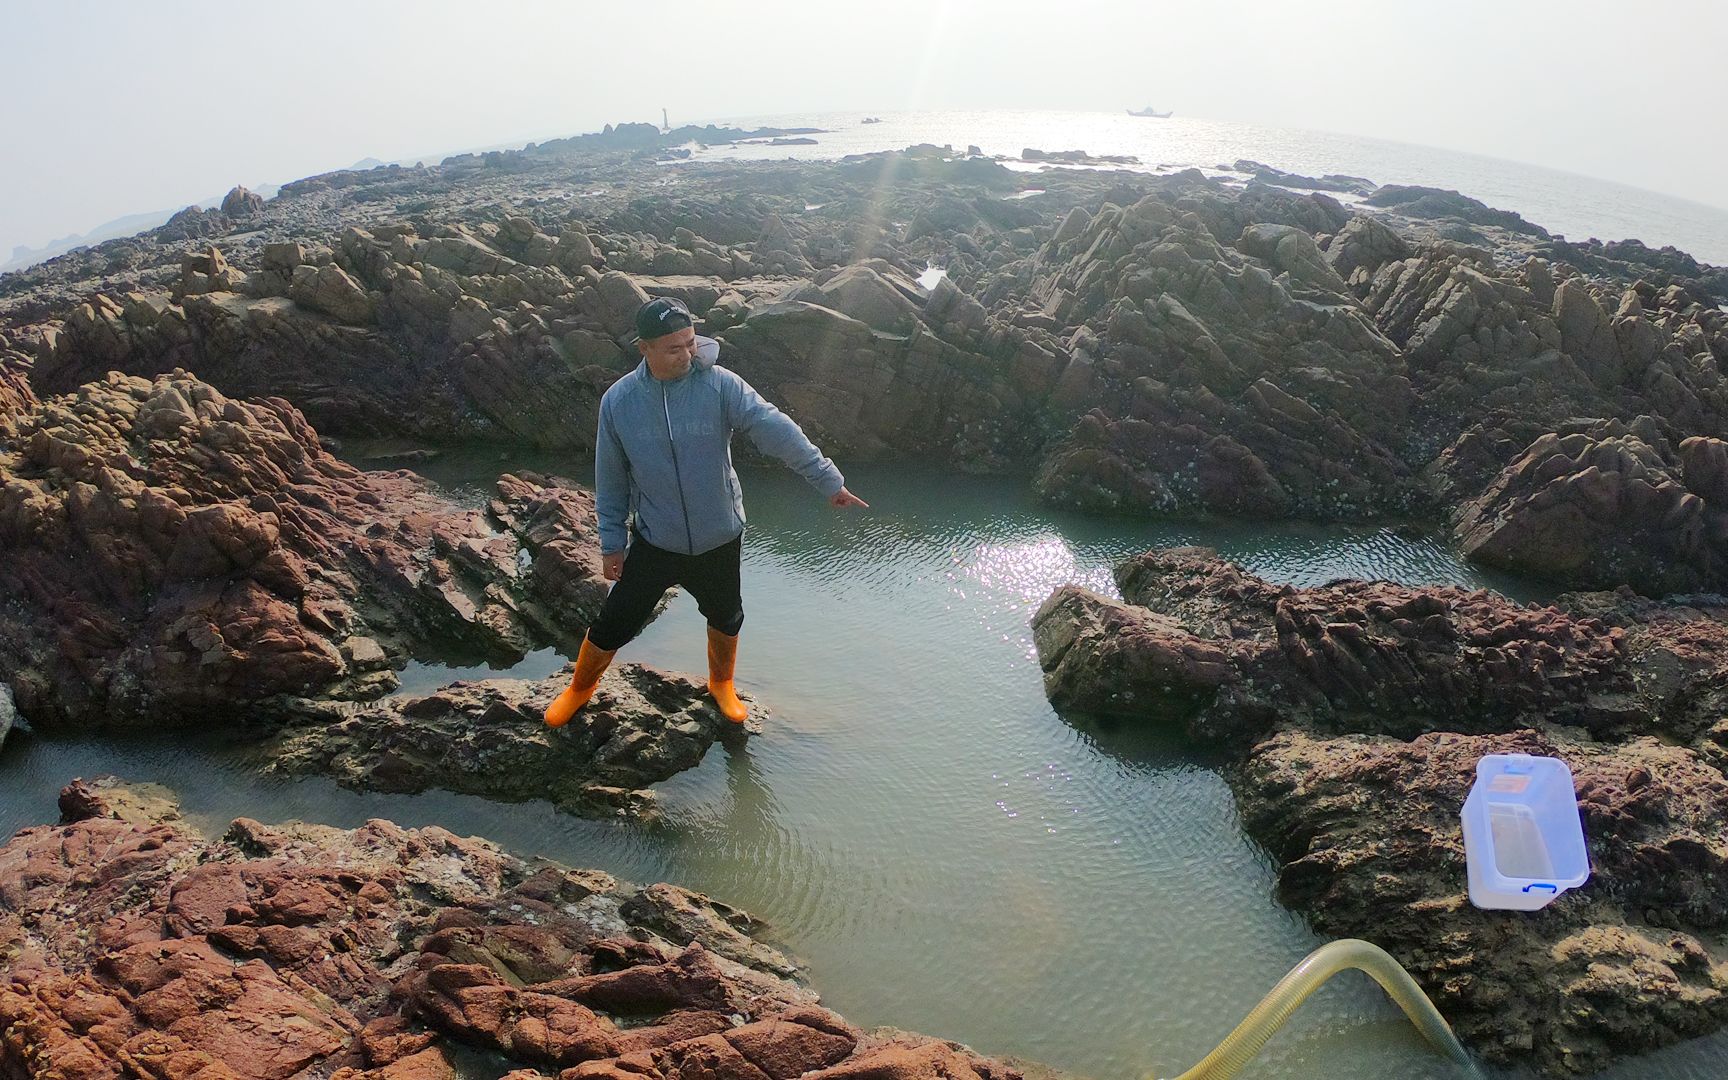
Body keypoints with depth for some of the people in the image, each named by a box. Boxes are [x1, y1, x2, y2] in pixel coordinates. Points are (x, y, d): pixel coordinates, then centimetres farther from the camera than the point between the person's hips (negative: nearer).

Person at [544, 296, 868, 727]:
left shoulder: (719, 385, -17)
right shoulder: (618, 401, -11)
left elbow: (776, 430, -23)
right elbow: (611, 480, -1)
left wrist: (827, 479, -27)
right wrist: (612, 542, 2)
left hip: (719, 541, 0)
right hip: (653, 543, 0)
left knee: (725, 619, 21)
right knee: (614, 625, 7)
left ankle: (721, 684, 52)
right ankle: (580, 689, 37)